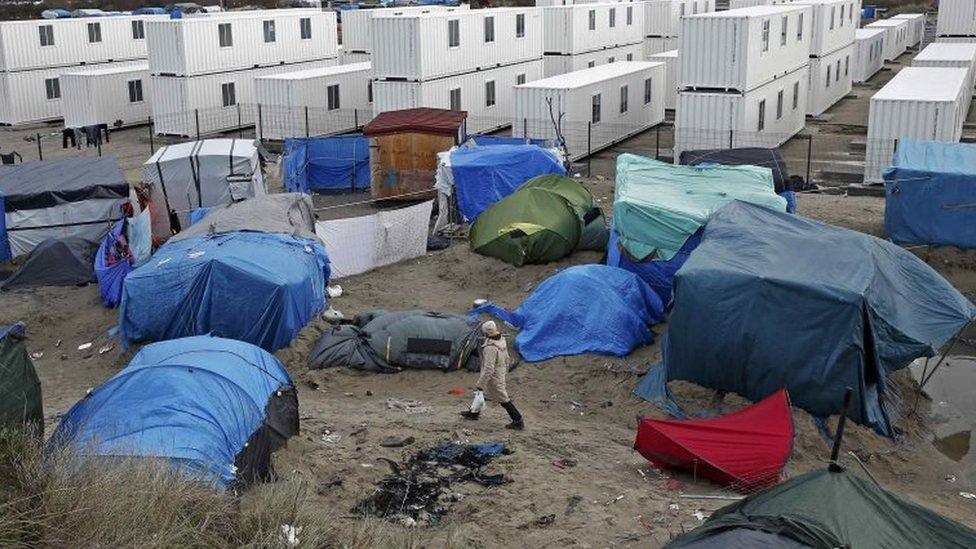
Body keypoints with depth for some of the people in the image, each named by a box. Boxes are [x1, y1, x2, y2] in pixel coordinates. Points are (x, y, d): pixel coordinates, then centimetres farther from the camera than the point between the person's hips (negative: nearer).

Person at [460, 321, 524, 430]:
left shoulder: (490, 348, -34)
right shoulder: (502, 340, -6)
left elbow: (488, 370, -32)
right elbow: (507, 359, 8)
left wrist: (480, 384, -24)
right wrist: (505, 371, 24)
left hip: (493, 378, -9)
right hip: (500, 374, 9)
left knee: (503, 399, 6)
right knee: (481, 393, 25)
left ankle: (518, 422, 15)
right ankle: (473, 412, 43)